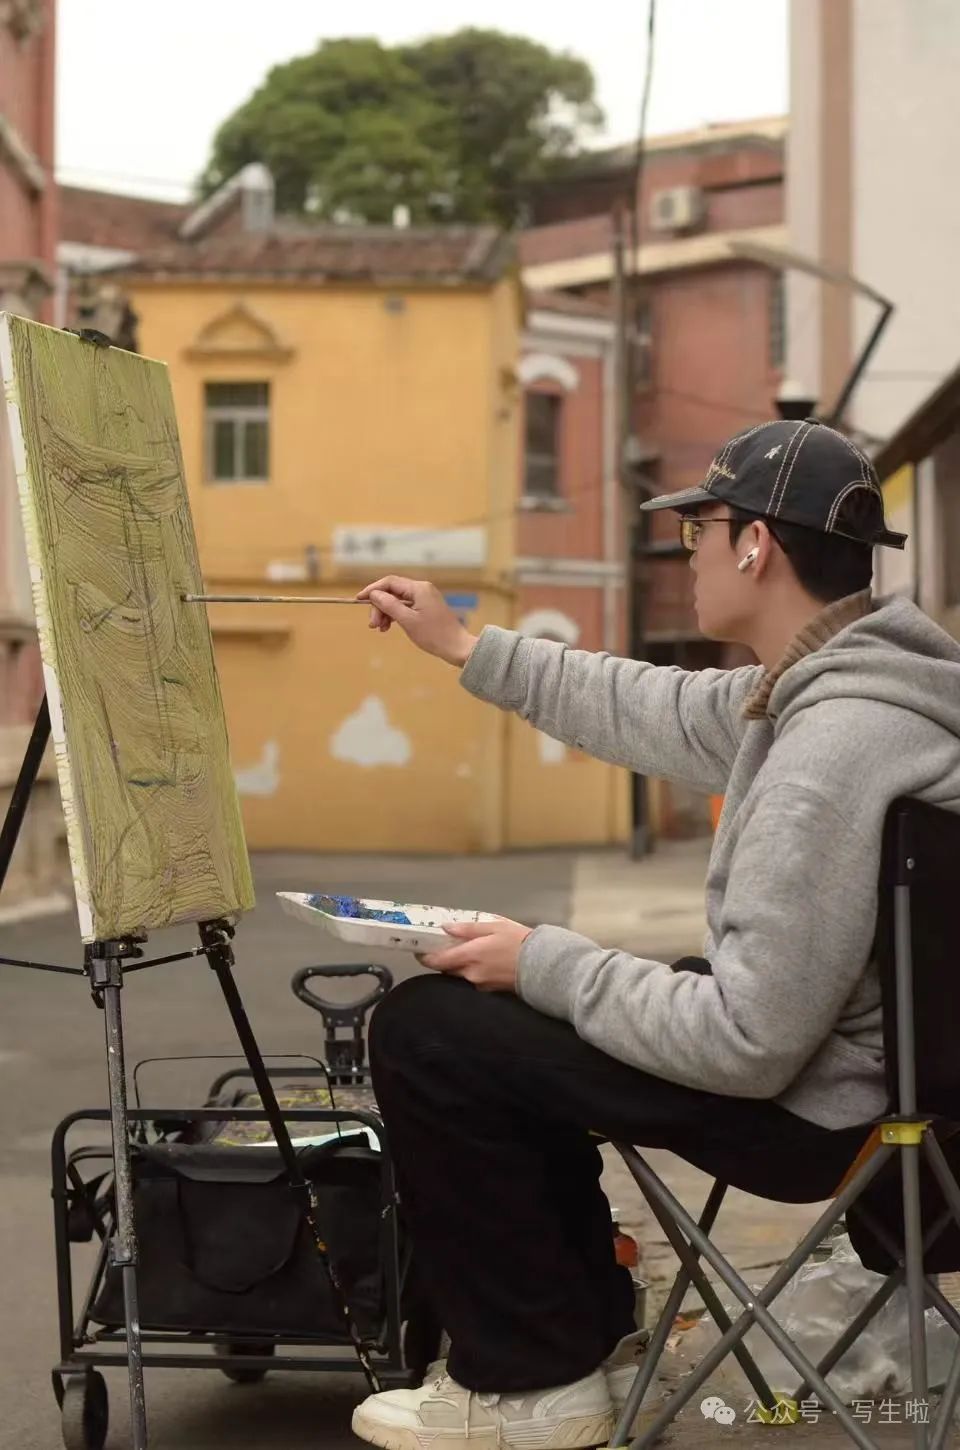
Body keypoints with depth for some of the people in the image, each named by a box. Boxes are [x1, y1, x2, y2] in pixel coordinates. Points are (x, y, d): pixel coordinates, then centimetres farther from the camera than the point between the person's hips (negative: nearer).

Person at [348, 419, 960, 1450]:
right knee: (502, 1017, 22)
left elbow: (745, 1046, -30)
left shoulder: (834, 747, -31)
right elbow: (663, 713, 17)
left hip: (815, 1103, -10)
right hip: (816, 1036, 10)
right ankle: (586, 1338, 27)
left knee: (426, 1030, -7)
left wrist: (543, 965, -17)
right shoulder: (829, 681, 0)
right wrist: (463, 648, 22)